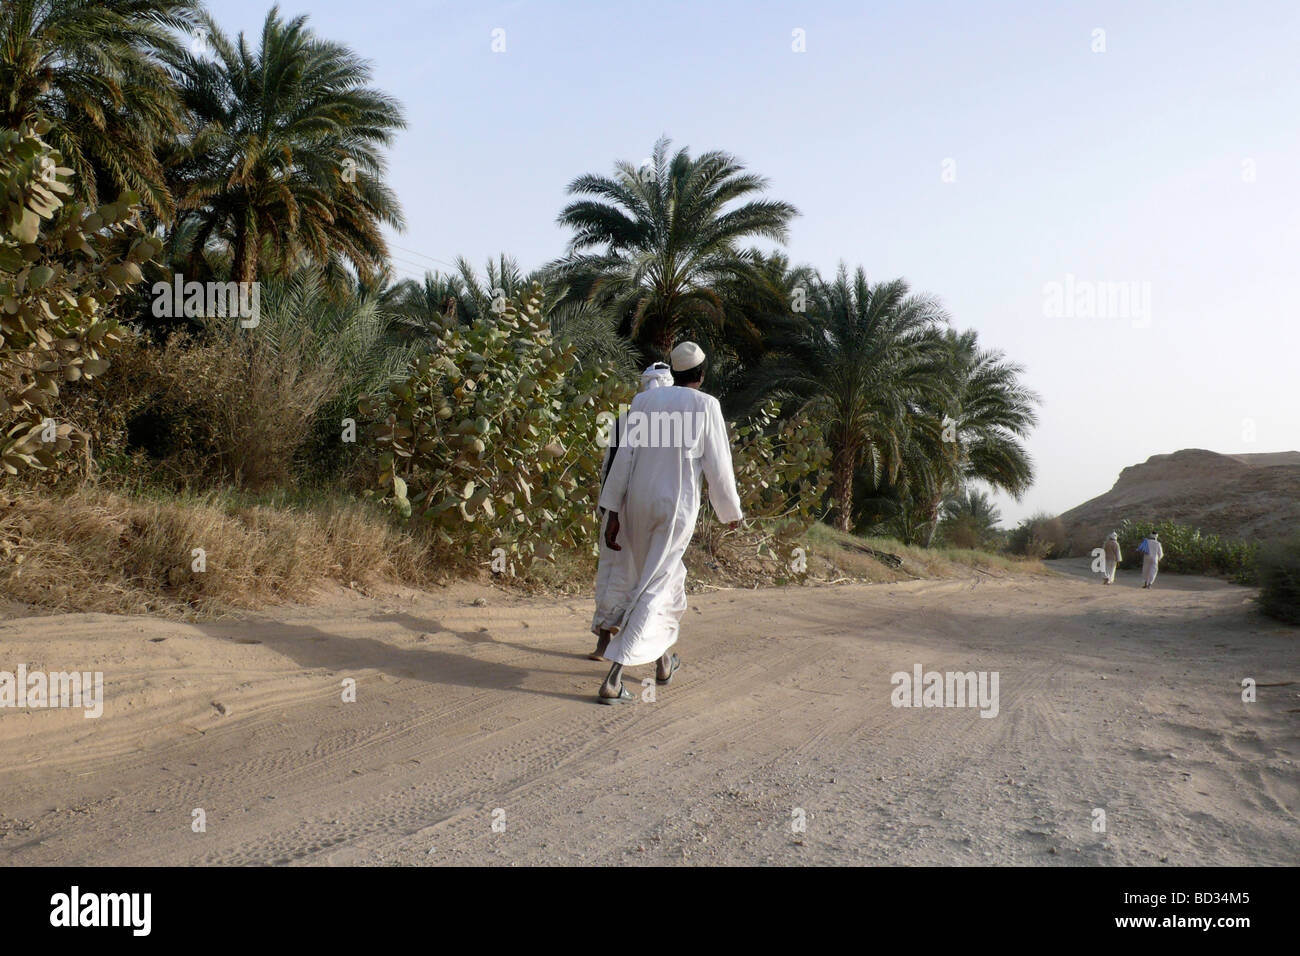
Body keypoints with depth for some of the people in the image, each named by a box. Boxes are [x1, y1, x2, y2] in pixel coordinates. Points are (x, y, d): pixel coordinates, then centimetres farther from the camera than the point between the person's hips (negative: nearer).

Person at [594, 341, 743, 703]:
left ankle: (664, 659, 39)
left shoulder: (644, 400, 6)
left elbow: (624, 457, 1)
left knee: (669, 575, 26)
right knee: (652, 589, -5)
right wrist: (732, 511, 10)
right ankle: (613, 679, -13)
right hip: (676, 509, -5)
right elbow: (718, 468, -5)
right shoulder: (706, 406, -5)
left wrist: (613, 513, 3)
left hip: (637, 504, 5)